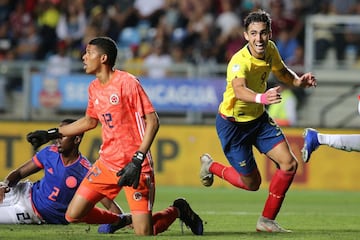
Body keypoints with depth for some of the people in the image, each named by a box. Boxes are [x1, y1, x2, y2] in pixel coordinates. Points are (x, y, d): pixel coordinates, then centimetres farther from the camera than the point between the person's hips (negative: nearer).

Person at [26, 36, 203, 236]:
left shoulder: (127, 82, -14)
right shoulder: (94, 88, 9)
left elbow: (152, 121, -17)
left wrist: (137, 161, -24)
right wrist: (52, 134, 25)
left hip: (135, 166, -7)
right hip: (106, 163, 7)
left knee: (143, 234, -13)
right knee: (73, 215, -2)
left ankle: (177, 210, 18)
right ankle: (119, 220, 23)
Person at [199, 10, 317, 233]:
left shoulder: (270, 50, -8)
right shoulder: (240, 61, -32)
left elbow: (282, 72, 14)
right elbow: (239, 90, -52)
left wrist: (298, 80, -9)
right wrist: (262, 98, -73)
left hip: (258, 118, 7)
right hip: (233, 123, -7)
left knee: (289, 164, -7)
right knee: (251, 183, 2)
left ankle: (267, 220, 8)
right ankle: (211, 166, 31)